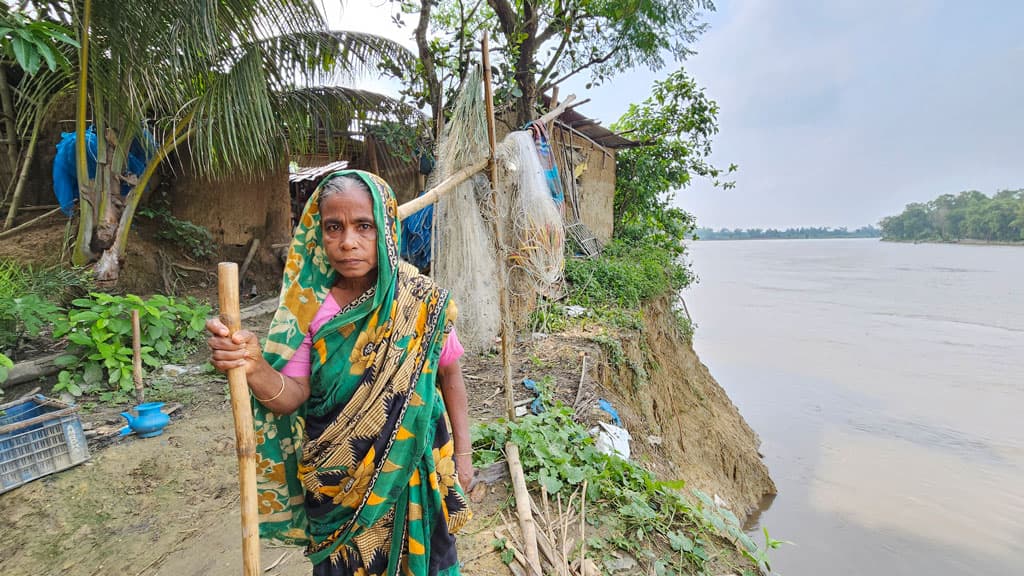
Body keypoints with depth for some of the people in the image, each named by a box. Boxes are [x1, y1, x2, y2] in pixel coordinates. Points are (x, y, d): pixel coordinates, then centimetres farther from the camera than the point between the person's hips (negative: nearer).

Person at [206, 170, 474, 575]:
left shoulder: (423, 301, -14)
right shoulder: (308, 307, -11)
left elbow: (450, 377, -3)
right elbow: (292, 397, -14)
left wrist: (462, 454, 0)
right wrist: (254, 367, -34)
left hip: (413, 474, 0)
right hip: (335, 481, 1)